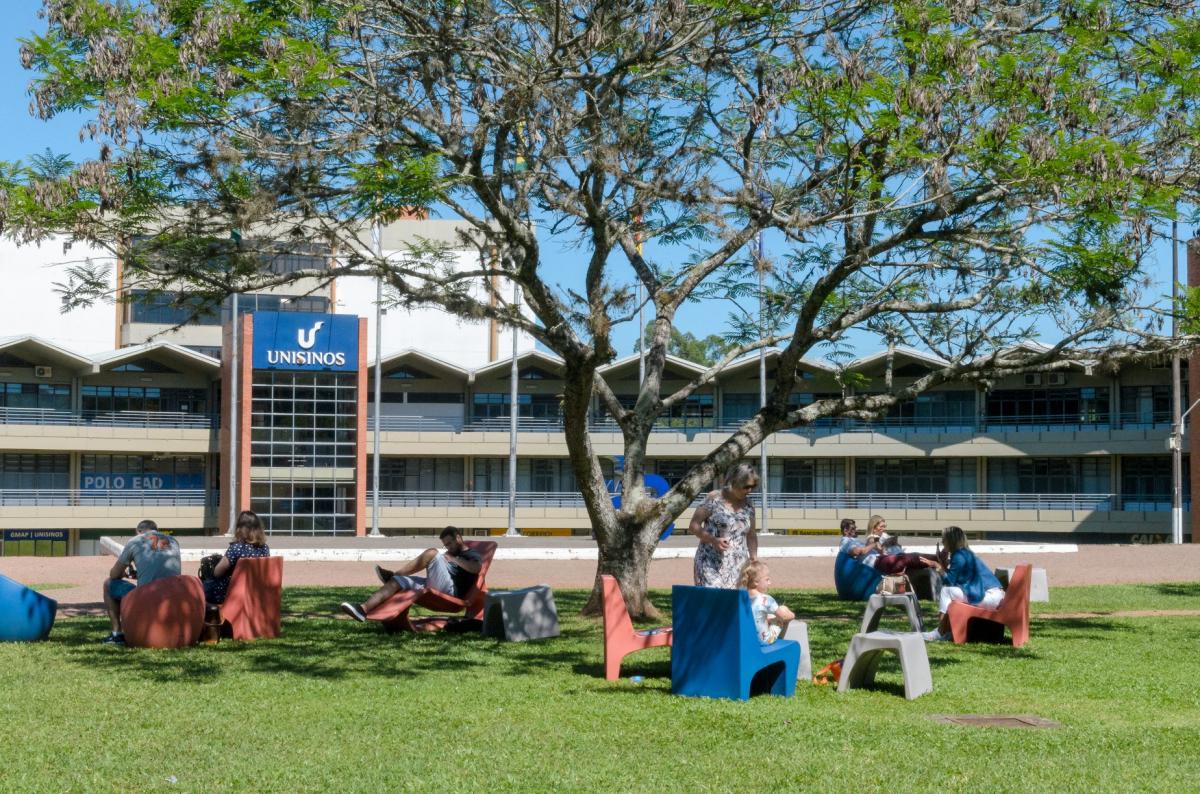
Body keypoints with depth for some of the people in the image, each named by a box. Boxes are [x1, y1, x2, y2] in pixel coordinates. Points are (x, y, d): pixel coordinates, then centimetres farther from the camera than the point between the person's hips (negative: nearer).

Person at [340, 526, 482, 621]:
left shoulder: (472, 555, 13)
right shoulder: (450, 554, 37)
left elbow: (476, 568, -12)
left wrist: (453, 559, -8)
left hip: (450, 590, -8)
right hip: (433, 588, 8)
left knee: (432, 553, -22)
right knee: (397, 581, -9)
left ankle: (392, 574, -15)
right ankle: (363, 609, -27)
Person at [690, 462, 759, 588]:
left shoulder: (748, 505, 11)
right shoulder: (714, 499, -5)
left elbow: (751, 535, 21)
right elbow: (694, 525, -3)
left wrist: (753, 556, 5)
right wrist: (713, 540, -17)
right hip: (711, 564, -5)